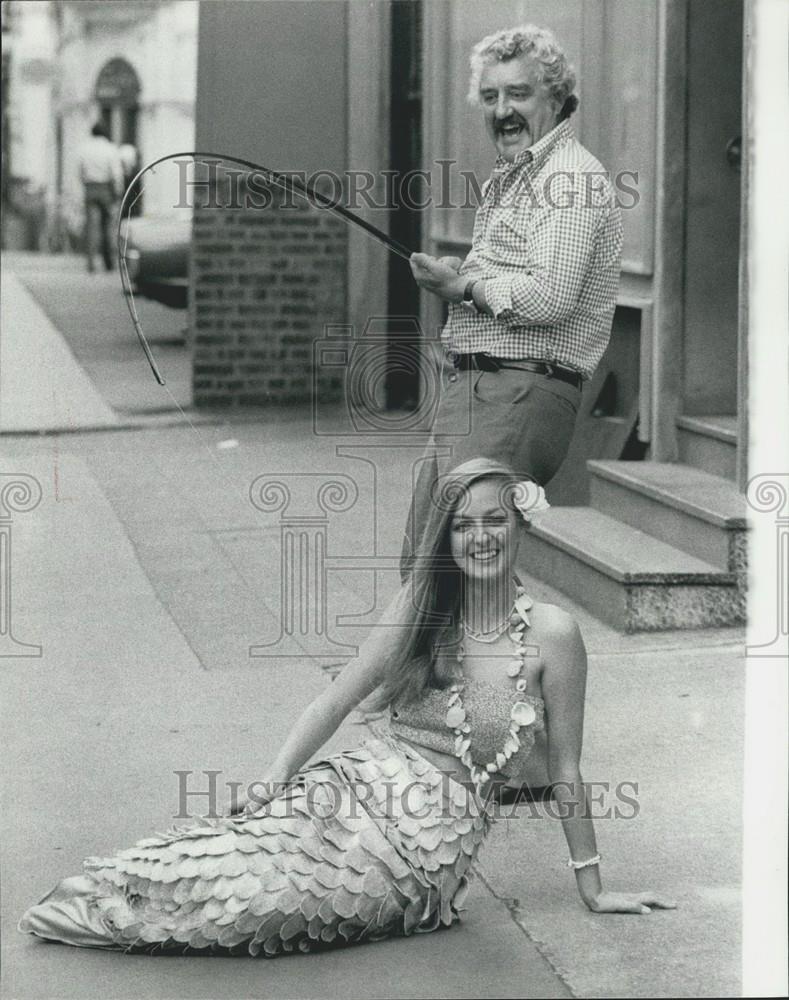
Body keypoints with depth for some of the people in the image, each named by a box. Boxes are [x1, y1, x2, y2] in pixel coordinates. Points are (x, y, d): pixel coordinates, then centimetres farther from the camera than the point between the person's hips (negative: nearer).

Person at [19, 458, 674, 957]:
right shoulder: (420, 608, 6)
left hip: (437, 831, -4)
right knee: (238, 848, -26)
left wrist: (594, 890, 4)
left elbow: (564, 770, -1)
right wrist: (277, 777, -7)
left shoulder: (551, 634, -6)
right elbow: (337, 699, 7)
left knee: (267, 894, -25)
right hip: (358, 785, 4)